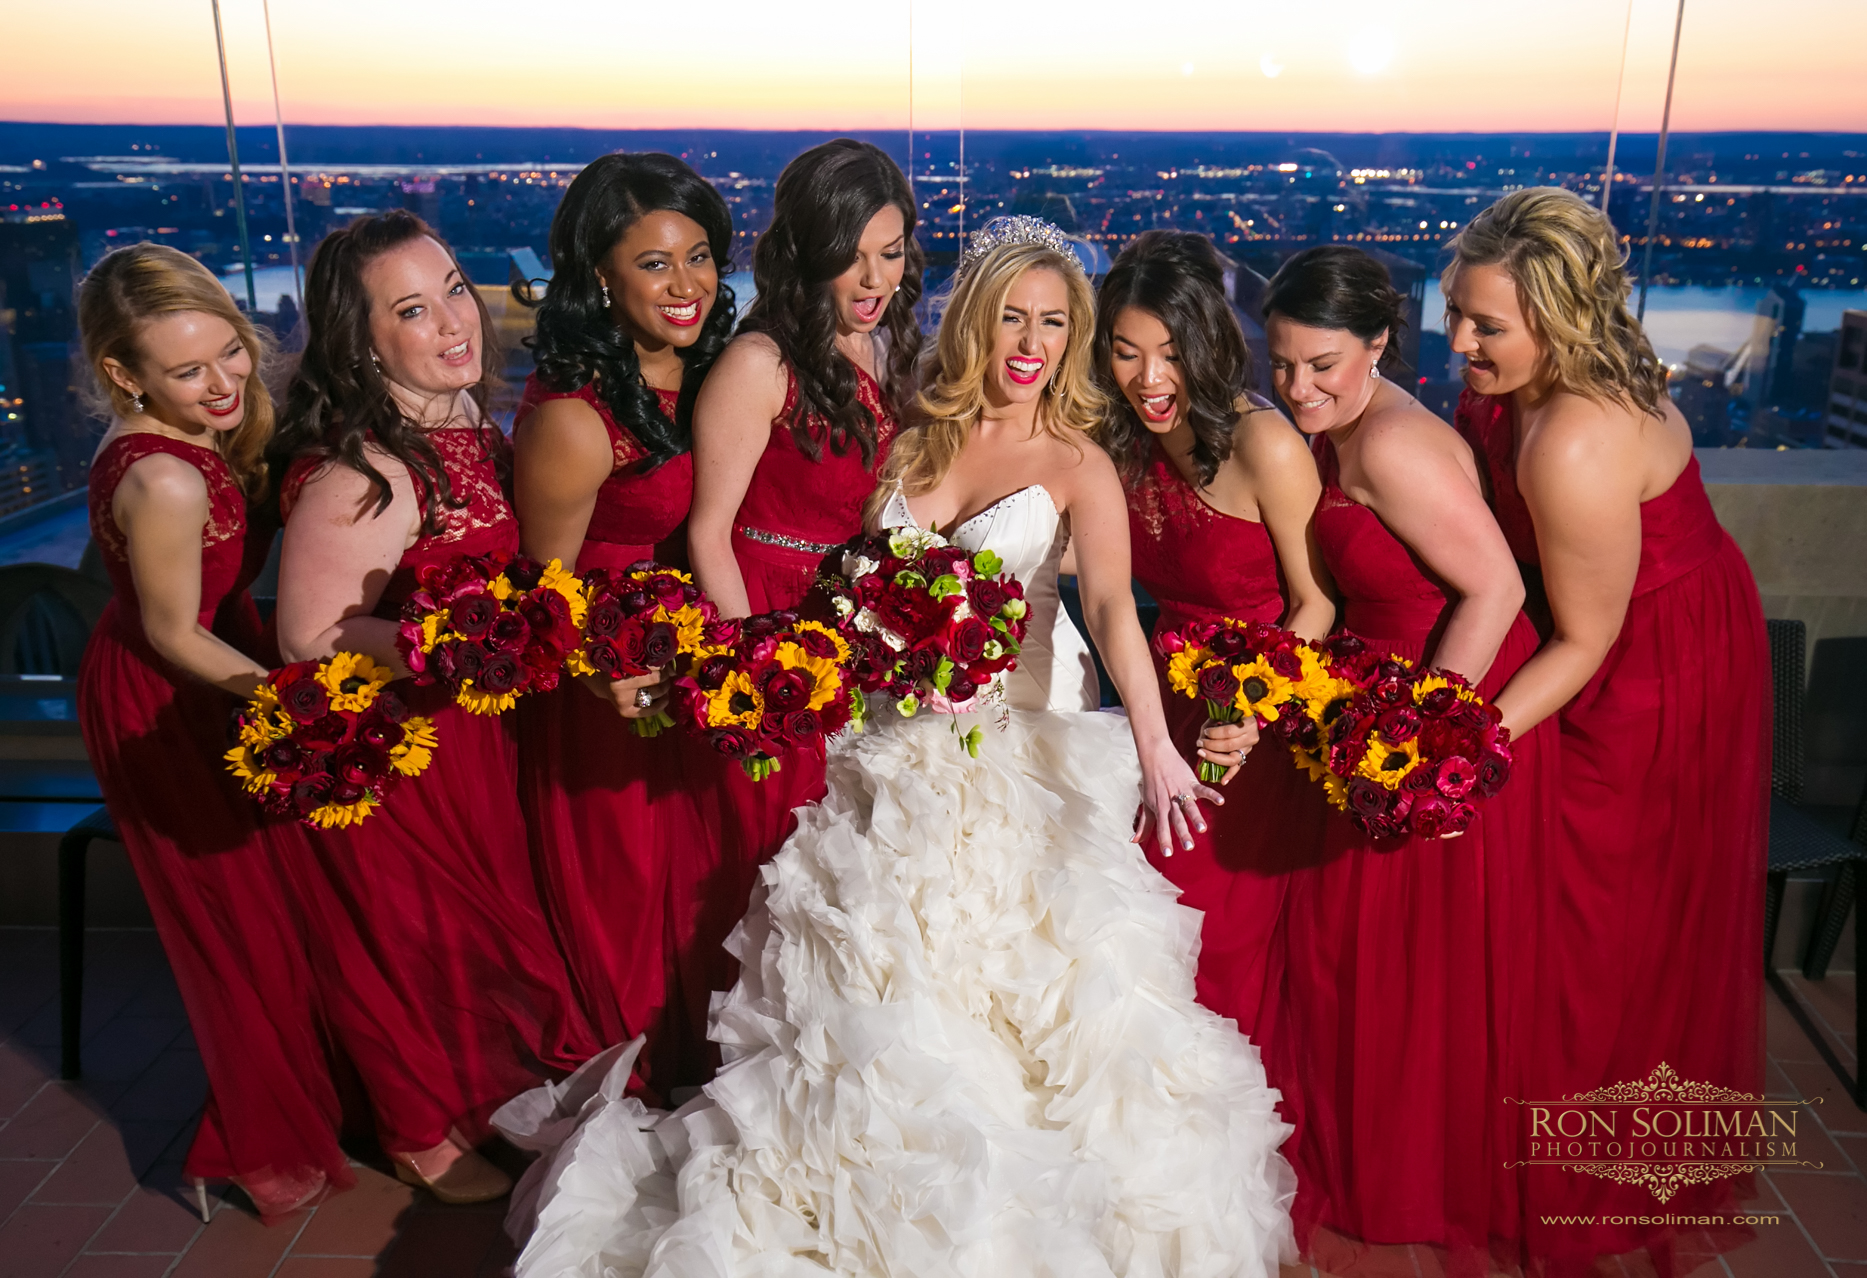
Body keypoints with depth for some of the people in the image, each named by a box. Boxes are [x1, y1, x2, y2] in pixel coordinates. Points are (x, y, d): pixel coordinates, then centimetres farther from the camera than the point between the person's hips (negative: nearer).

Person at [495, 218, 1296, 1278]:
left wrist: (1155, 743, -33)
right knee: (875, 933, -6)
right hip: (900, 731, 3)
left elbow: (1114, 603, -19)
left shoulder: (1078, 465, -3)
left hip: (1024, 733, -2)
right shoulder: (914, 431, 8)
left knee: (1007, 930, -15)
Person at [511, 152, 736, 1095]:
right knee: (626, 894, 13)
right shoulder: (572, 420, -27)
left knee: (697, 878, 23)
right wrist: (602, 673, -35)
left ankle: (694, 1071, 48)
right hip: (605, 695, -7)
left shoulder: (704, 374, -3)